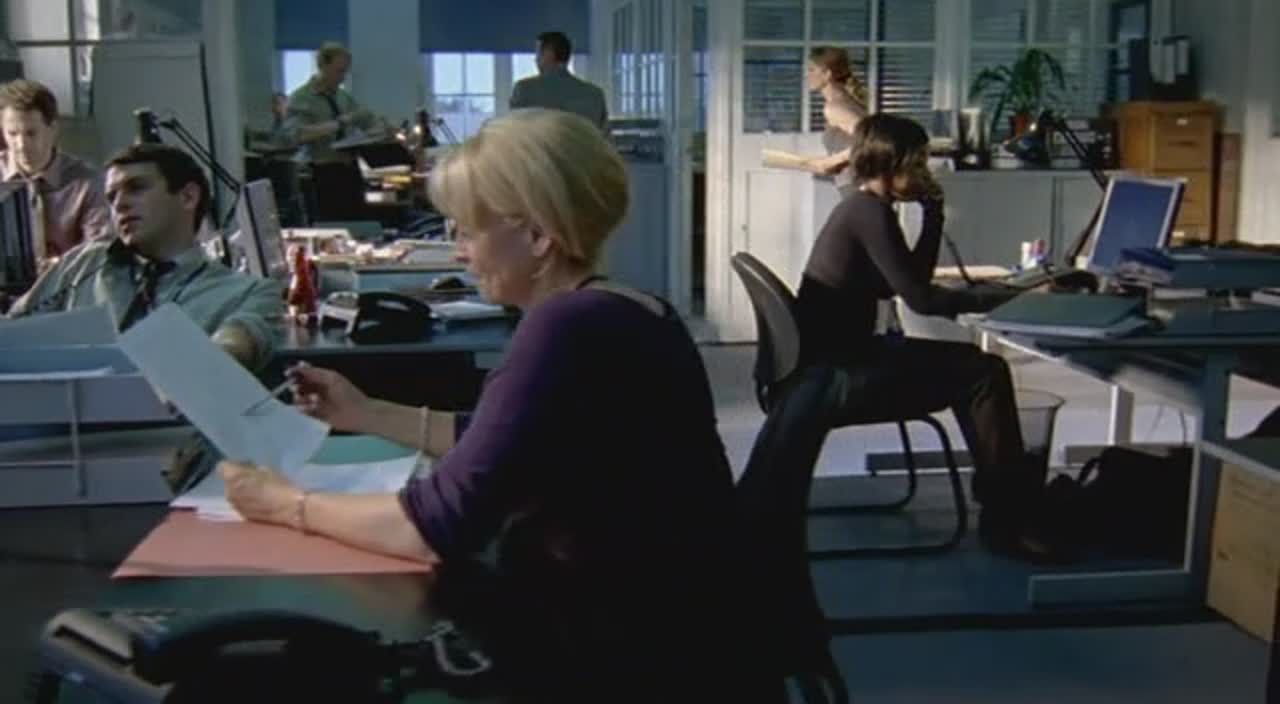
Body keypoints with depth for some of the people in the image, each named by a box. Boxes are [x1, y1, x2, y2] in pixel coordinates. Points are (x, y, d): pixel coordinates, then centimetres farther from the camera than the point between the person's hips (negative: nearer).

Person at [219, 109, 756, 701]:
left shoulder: (571, 327, -25)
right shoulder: (607, 314, 6)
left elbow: (440, 525, -24)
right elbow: (500, 448, 16)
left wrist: (290, 506, -11)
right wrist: (367, 415, 12)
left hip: (611, 656, -8)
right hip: (616, 620, 9)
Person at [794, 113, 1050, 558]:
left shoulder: (862, 209, 15)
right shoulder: (871, 214, -16)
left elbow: (911, 278, 19)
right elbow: (919, 299, -21)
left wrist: (933, 214, 9)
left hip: (841, 356, 11)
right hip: (840, 373, -11)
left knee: (970, 364, 17)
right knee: (986, 374, -10)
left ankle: (1014, 492, 22)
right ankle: (1006, 517, -1)